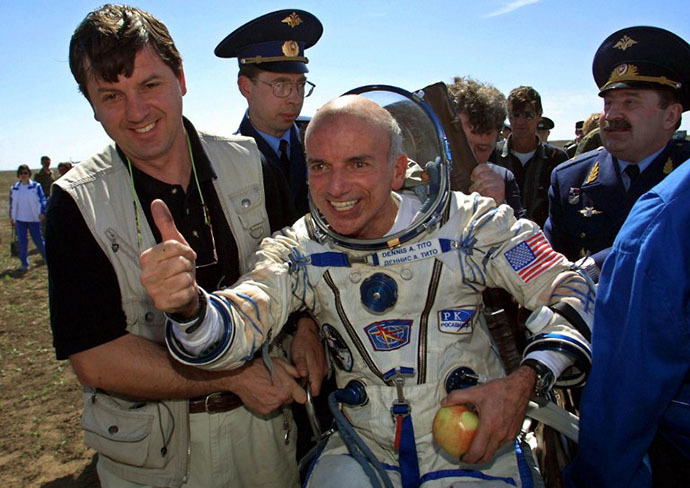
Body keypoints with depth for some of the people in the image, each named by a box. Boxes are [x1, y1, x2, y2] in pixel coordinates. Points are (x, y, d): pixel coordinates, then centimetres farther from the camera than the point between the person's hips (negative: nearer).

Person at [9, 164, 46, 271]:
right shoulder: (14, 188, 6)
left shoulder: (36, 186, -4)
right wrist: (11, 217, 15)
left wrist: (42, 212, -19)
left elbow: (42, 200, -6)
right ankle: (24, 263, 11)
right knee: (22, 242, 3)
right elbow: (12, 203, 14)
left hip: (34, 219, -3)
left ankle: (46, 256, 25)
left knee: (38, 240, 3)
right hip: (20, 219, 3)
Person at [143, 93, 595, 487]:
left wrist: (525, 381, -21)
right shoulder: (299, 250, -7)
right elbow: (238, 326, -19)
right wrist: (188, 304, -42)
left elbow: (570, 291, -6)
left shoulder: (466, 222, -12)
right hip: (363, 451, 1)